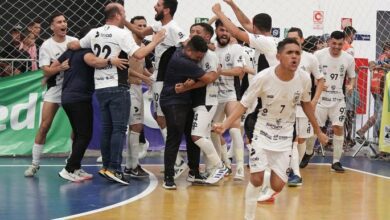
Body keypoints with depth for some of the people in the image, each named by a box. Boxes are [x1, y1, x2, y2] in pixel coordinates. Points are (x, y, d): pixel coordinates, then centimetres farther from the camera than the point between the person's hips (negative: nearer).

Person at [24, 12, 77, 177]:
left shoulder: (74, 41, 0)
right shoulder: (46, 46, -7)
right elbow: (46, 71, -13)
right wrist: (60, 68, -30)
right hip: (54, 88, -2)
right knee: (44, 126, -7)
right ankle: (35, 163, 1)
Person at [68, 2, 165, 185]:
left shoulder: (94, 33, 11)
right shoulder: (121, 34, -8)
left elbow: (74, 46, 20)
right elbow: (138, 55, -18)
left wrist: (68, 45, 43)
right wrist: (155, 41, -5)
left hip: (99, 87, 7)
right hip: (117, 87, -7)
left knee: (107, 128, 13)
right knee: (119, 128, -6)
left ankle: (106, 166, 15)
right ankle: (114, 169, -12)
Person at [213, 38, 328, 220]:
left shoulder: (304, 78, -14)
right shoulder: (263, 77, -23)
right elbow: (244, 104, -14)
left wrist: (318, 131, 15)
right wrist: (225, 124, -29)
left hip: (285, 135, 2)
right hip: (263, 131, -2)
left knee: (277, 186, -2)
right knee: (256, 178, -14)